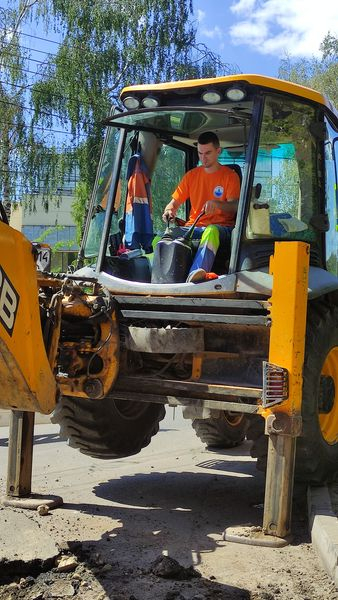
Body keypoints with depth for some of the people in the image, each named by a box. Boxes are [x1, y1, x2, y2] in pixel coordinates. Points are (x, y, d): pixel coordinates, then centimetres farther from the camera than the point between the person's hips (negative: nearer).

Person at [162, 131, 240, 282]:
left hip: (220, 228, -4)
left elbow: (234, 206, -7)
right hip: (193, 228, 4)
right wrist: (169, 211, -5)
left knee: (211, 231, -43)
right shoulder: (191, 175, 18)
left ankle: (196, 273, -64)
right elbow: (174, 203, 19)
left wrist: (217, 204, -28)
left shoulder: (230, 176, 5)